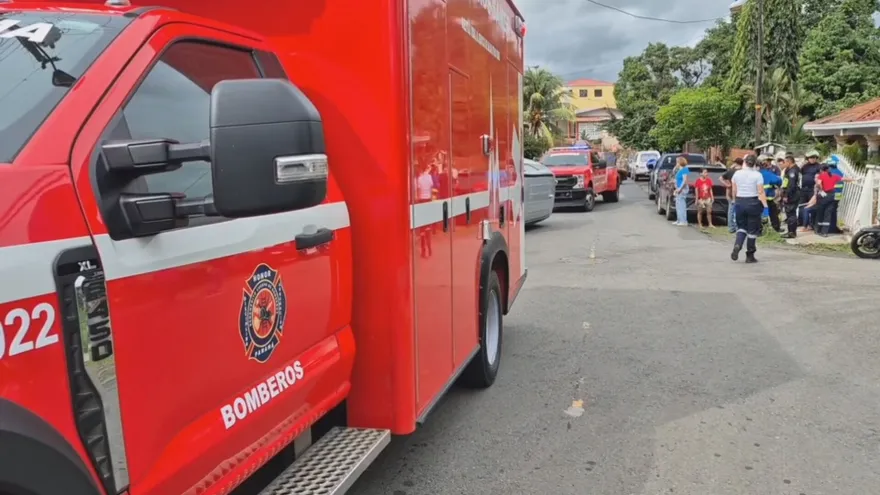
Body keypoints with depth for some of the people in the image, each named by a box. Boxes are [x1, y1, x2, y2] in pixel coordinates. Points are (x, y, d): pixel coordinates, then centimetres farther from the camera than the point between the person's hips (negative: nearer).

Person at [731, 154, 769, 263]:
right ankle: (750, 256, 12)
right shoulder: (757, 175, -9)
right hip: (753, 203, -3)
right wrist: (765, 205, -8)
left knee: (741, 227, 15)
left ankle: (737, 246, -12)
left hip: (740, 202, 3)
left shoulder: (737, 174, 2)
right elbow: (761, 192, -12)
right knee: (752, 230, 7)